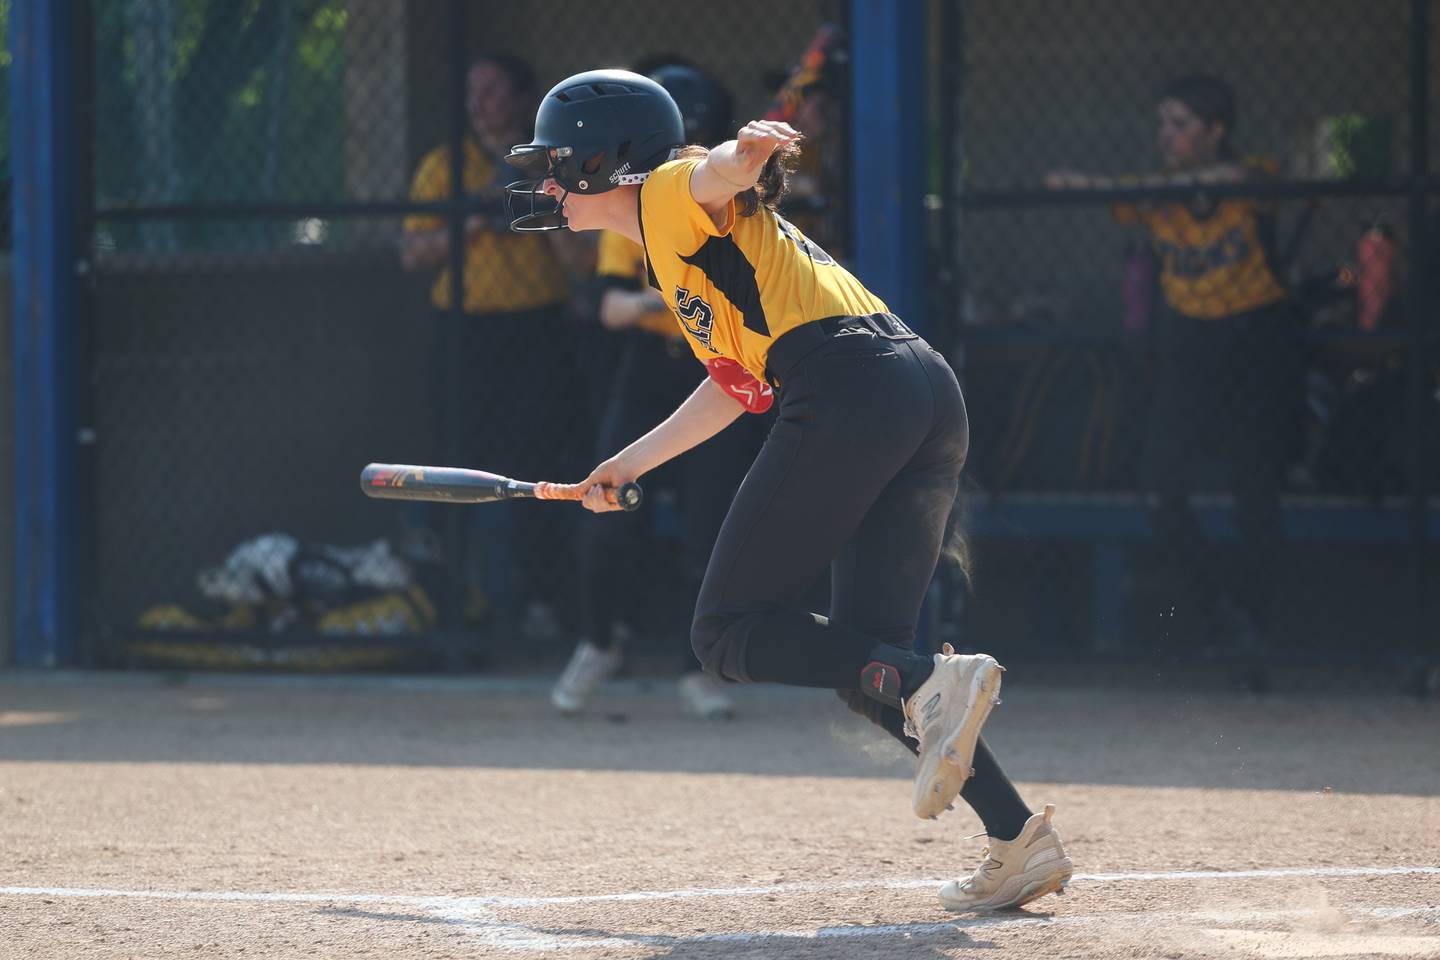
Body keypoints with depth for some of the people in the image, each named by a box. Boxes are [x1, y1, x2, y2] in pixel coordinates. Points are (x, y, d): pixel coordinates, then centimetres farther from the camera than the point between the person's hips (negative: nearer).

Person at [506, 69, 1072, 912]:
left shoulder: (670, 196, 6)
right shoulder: (674, 245, 33)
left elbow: (722, 173, -19)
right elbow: (737, 383, 41)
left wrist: (748, 152, -43)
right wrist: (631, 463, 50)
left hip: (849, 385, -9)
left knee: (730, 634, -5)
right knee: (866, 660, 9)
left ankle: (931, 685, -27)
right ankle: (1021, 840, -4)